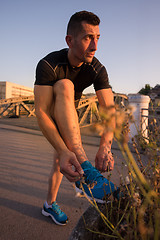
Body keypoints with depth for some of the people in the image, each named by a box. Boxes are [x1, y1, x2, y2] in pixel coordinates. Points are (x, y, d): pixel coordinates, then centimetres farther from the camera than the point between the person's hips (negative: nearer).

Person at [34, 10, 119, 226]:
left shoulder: (97, 70, -20)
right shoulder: (49, 64, -31)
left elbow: (109, 110, -29)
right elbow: (41, 112, -40)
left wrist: (105, 146, -48)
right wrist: (63, 151, -54)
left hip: (68, 117, 4)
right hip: (50, 115, -4)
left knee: (60, 160, 1)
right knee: (65, 85, -35)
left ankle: (49, 204, 29)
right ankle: (86, 171, -45)